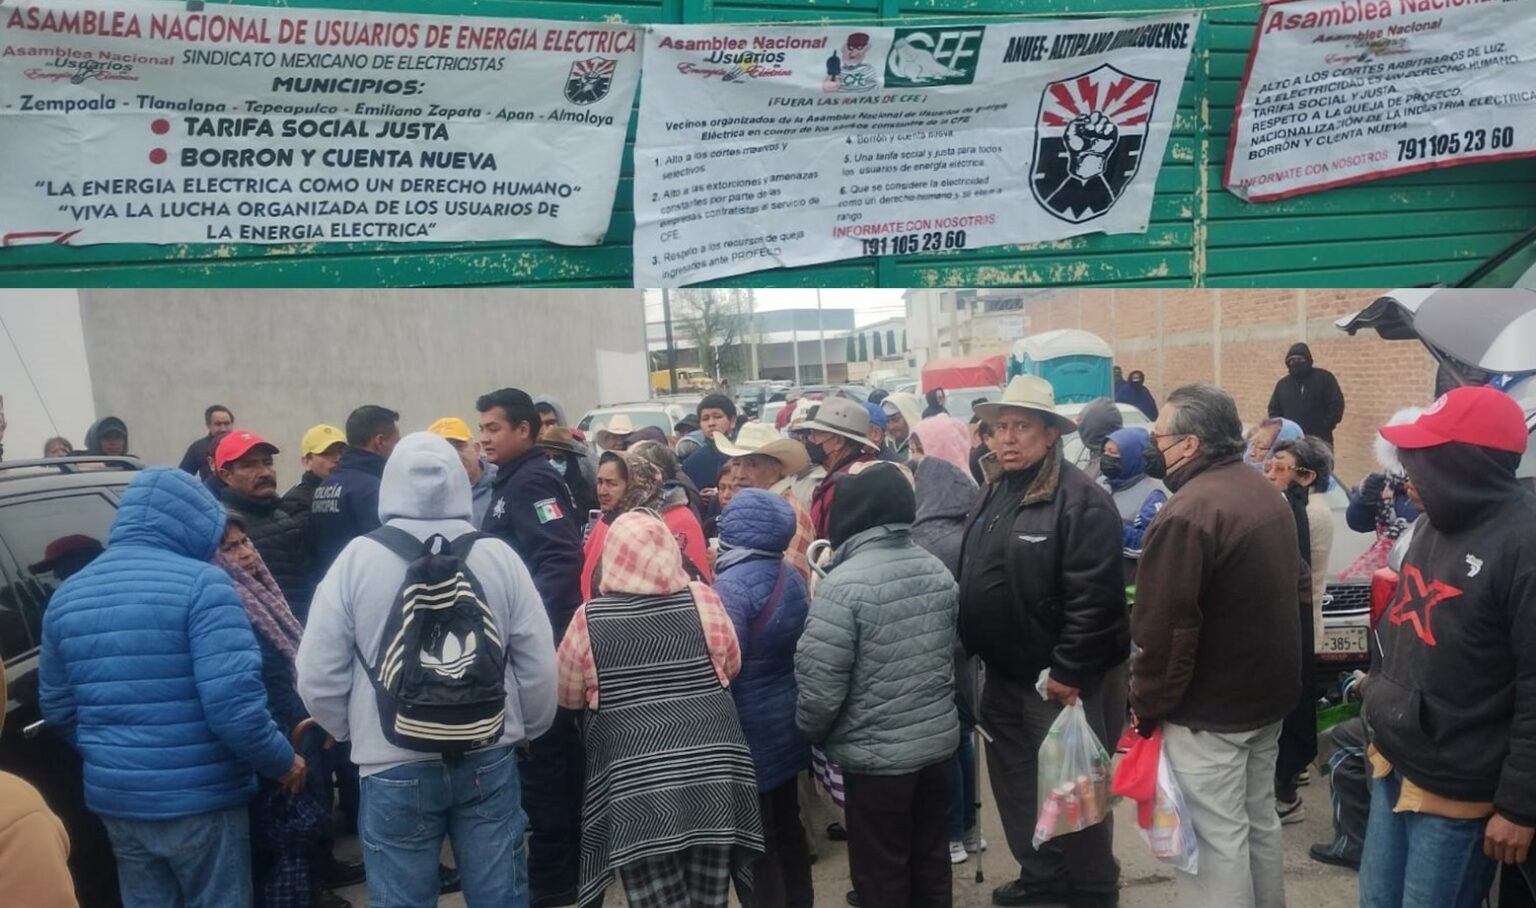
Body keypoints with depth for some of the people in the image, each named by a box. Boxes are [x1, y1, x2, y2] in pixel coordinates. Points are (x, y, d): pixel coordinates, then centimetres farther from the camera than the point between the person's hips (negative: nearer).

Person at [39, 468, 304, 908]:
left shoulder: (67, 594, 6)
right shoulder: (200, 583, -16)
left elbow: (57, 709, 13)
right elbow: (234, 704, -23)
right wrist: (283, 761, -8)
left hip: (115, 798, 6)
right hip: (198, 798, -6)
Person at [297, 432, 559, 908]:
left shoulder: (356, 559, -9)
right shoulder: (500, 556, -6)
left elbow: (317, 675, -5)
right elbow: (539, 668, -3)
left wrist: (354, 732, 13)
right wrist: (525, 730, 15)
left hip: (395, 768, -1)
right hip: (489, 761, 2)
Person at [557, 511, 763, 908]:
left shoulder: (589, 619, -4)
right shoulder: (704, 601, -1)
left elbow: (568, 696, 10)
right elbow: (731, 667, 15)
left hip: (636, 792, -2)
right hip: (713, 777, 2)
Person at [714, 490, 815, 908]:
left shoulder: (732, 585, -20)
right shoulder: (791, 576, 3)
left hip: (750, 729, -8)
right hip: (787, 722, 8)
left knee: (755, 840, 4)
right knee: (787, 827, 19)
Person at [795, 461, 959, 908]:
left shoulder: (844, 583, -22)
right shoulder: (938, 570, 1)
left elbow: (820, 683, -20)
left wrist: (812, 733, -1)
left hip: (876, 755, -7)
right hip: (939, 741, 7)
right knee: (931, 860, 21)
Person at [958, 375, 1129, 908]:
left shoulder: (1081, 499, -19)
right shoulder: (991, 494, 8)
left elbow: (1094, 597, -23)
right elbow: (970, 578, 15)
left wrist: (1068, 671, -22)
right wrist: (974, 650, 12)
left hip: (1061, 678, -8)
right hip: (1004, 672, 8)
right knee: (1014, 778, 18)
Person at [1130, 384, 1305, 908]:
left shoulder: (1187, 512, -24)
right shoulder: (1267, 493, 8)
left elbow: (1165, 627, -24)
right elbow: (1295, 585, 19)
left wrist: (1147, 706, -12)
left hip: (1210, 707, -9)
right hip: (1268, 690, 10)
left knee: (1215, 839, 1)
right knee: (1259, 820, 21)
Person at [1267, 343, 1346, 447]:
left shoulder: (1324, 378, 3)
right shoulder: (1282, 384, 15)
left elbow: (1336, 405, -2)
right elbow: (1274, 410, 19)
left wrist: (1324, 430, -9)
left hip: (1318, 441, -3)